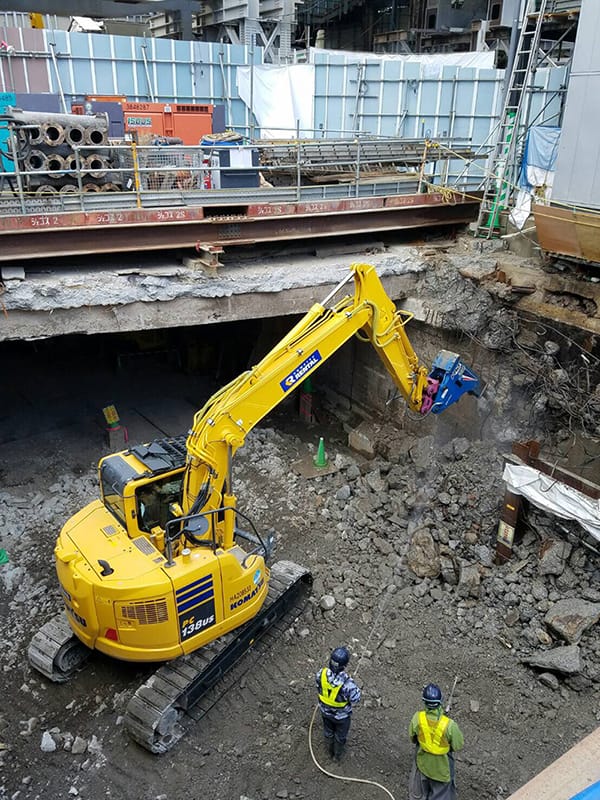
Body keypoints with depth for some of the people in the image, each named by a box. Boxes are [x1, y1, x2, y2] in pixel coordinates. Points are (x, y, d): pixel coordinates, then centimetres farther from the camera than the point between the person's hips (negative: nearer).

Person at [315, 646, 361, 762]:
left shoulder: (321, 673, -32)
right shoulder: (348, 684, -44)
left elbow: (319, 688, -10)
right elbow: (355, 701, -24)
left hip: (325, 711, 3)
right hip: (342, 715, -3)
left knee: (328, 731, 33)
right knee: (340, 735, 29)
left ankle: (331, 751, 60)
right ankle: (338, 755, 56)